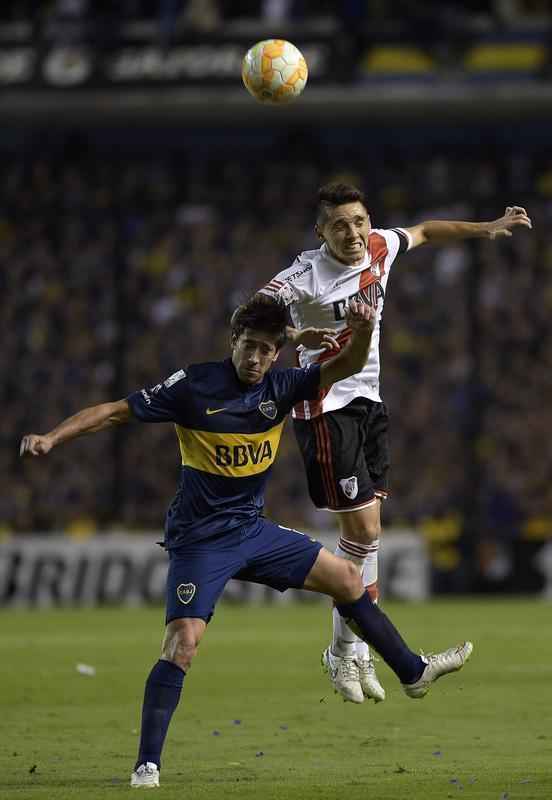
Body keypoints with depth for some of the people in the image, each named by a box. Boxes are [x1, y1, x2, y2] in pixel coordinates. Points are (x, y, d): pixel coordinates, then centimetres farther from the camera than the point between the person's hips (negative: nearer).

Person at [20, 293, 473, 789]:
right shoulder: (195, 386, -15)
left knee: (347, 579, 13)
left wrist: (362, 332, -28)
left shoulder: (280, 388, -1)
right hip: (200, 539, -6)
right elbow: (116, 412, -13)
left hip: (252, 530, 6)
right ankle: (147, 766, -15)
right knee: (182, 643, -20)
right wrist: (52, 438, -23)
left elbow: (345, 366, -6)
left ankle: (413, 673, 32)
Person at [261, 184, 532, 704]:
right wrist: (294, 335, -45)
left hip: (368, 402, 7)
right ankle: (344, 652, 3)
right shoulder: (306, 275, -19)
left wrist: (486, 229, 23)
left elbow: (424, 233, 23)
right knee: (363, 530, -11)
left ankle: (355, 651, 15)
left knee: (365, 529, 7)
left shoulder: (379, 248, 2)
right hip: (325, 409, -7)